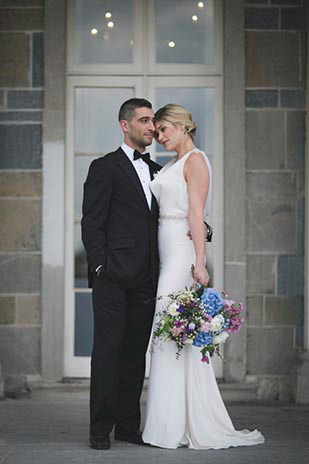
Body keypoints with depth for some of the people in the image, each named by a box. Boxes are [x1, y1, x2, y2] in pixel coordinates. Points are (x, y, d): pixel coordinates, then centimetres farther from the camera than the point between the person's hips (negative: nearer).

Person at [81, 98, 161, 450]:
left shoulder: (156, 171, 19)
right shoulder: (104, 167, -1)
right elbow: (91, 224, -5)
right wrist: (101, 267, -13)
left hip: (146, 281, 6)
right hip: (114, 279, -6)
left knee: (136, 354, 9)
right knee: (107, 351, -4)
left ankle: (128, 425, 15)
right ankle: (100, 429, 2)